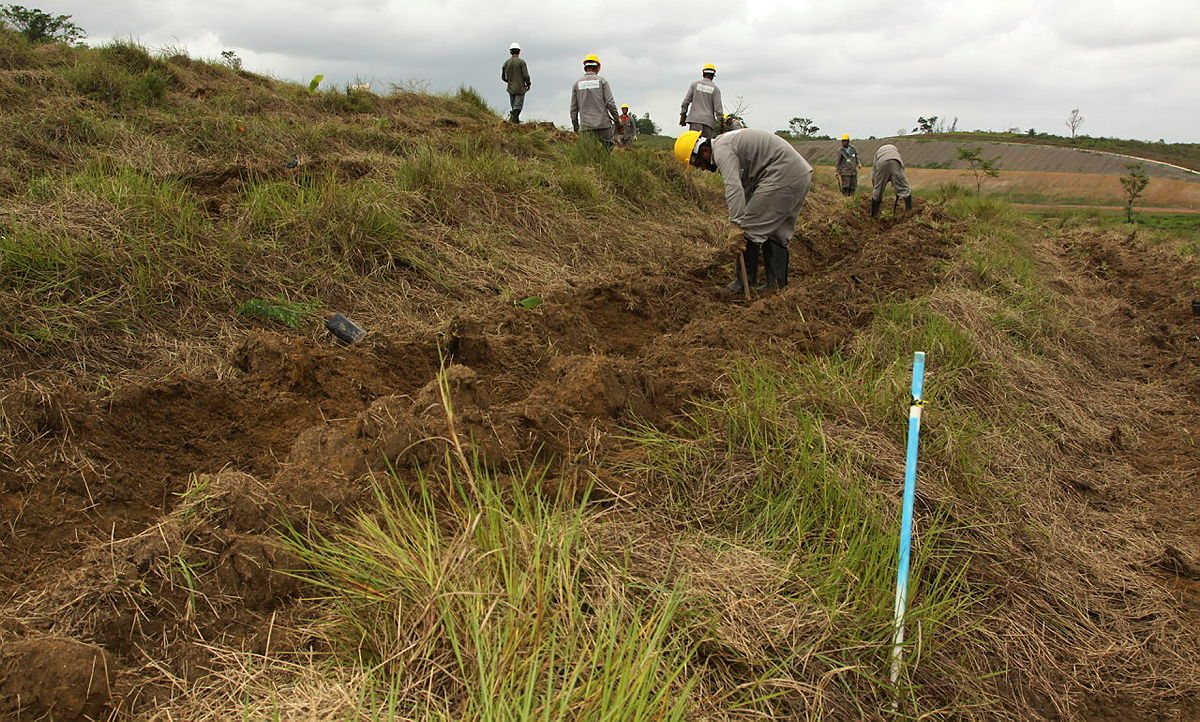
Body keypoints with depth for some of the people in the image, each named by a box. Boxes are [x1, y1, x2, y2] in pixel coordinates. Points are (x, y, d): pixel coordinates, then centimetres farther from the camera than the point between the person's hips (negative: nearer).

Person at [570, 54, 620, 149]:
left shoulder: (577, 84, 8)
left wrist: (575, 127, 16)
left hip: (586, 127, 2)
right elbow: (610, 103, -5)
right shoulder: (602, 81, 2)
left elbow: (573, 108, 7)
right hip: (603, 124, -2)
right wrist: (617, 120, 7)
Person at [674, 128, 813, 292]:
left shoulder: (721, 150, -11)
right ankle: (777, 284, 18)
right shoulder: (729, 142, 22)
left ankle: (745, 282, 2)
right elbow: (746, 186, 30)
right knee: (775, 231, 16)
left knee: (750, 228, -4)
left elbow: (734, 188, -27)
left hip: (782, 174, -11)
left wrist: (738, 227, -32)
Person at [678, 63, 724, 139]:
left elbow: (686, 101, 5)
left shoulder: (695, 84, 8)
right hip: (708, 120, 0)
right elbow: (718, 107, 1)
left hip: (695, 119, 0)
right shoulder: (715, 88, 5)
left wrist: (683, 115, 14)